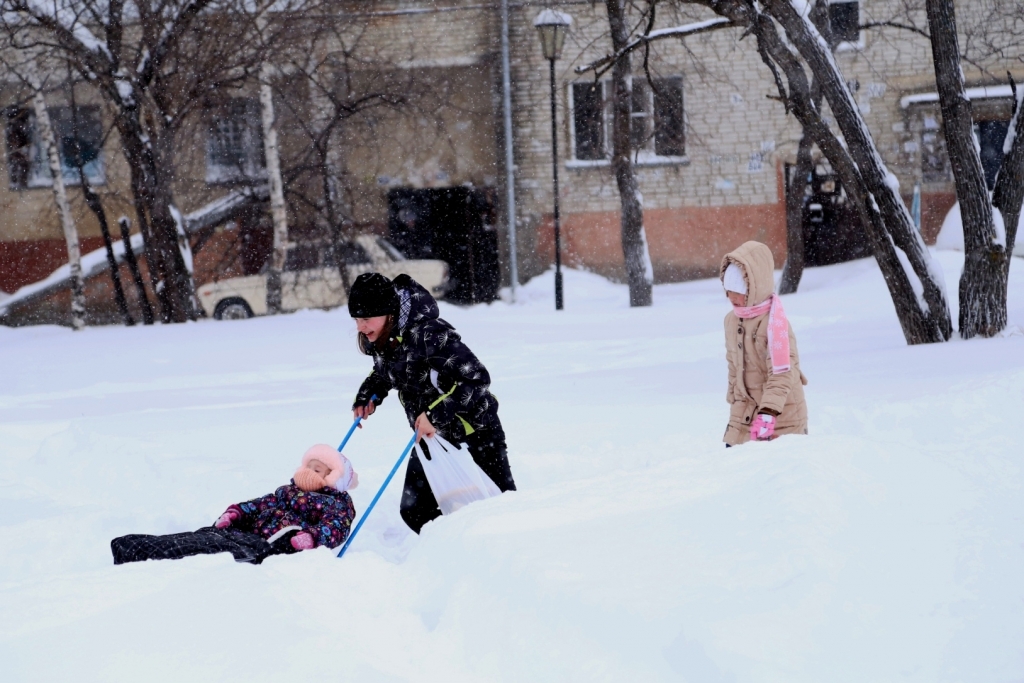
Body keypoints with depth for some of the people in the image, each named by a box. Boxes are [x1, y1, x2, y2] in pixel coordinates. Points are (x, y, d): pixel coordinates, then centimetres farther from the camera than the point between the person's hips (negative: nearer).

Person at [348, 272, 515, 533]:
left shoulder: (428, 334, -31)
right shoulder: (378, 341, -7)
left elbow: (477, 378, -32)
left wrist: (435, 414, -36)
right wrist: (368, 395, -1)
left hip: (474, 430, -7)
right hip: (430, 435, 7)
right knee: (414, 512, 3)